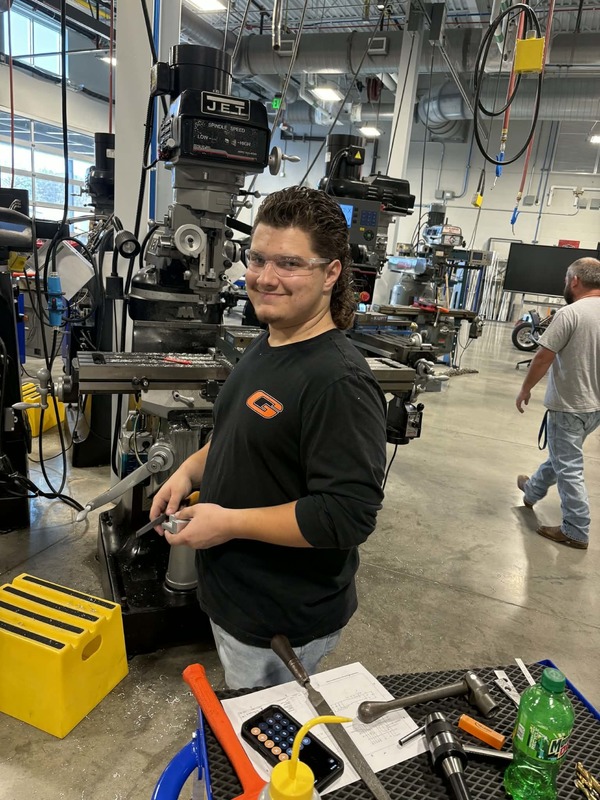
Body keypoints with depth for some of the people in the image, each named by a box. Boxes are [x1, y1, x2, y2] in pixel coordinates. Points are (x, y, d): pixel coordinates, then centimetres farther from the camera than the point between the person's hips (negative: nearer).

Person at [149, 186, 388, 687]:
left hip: (283, 622, -8)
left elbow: (349, 515, -30)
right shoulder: (265, 348, 3)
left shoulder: (338, 381, -28)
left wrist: (229, 522, -25)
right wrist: (191, 470, 0)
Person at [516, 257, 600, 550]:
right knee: (561, 456, 25)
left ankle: (576, 532, 13)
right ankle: (532, 491, 47)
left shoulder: (570, 314, -20)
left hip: (569, 407, -8)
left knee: (569, 469, 3)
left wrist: (525, 390, -5)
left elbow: (543, 358, -19)